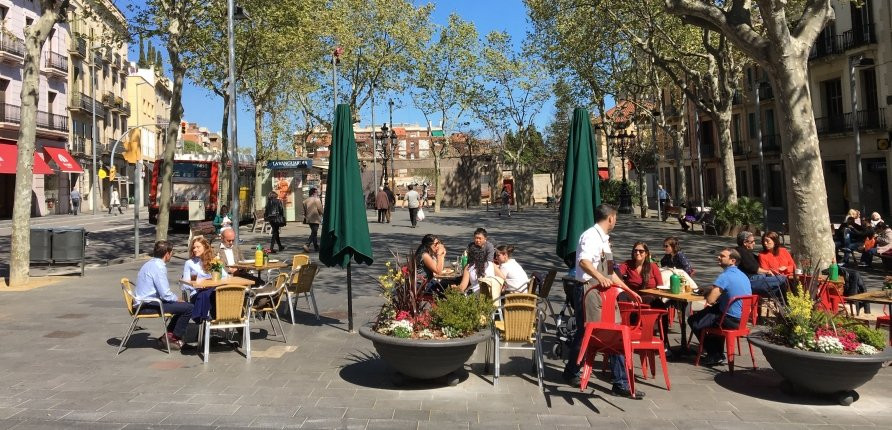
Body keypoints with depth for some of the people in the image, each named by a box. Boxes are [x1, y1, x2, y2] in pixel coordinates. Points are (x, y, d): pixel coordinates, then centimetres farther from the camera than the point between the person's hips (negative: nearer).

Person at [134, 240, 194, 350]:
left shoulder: (151, 263, 13)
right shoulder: (159, 267, -18)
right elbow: (165, 294, -23)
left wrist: (176, 299, 11)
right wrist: (177, 299, -4)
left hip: (143, 303, 11)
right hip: (148, 306, -11)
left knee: (182, 305, 19)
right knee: (188, 308, -16)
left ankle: (168, 336, 21)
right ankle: (173, 339, 1)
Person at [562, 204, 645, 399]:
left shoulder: (603, 239, 19)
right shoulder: (591, 236, -12)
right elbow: (584, 261, -31)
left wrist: (629, 291, 24)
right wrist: (600, 278, -46)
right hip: (588, 291, -9)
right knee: (585, 333, 3)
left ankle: (621, 383, 9)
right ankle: (571, 372, 25)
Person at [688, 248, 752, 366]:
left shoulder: (725, 276, -22)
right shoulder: (743, 275, 9)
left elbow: (710, 300, -26)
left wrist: (707, 293, -4)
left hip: (731, 320, -9)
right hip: (743, 317, 9)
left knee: (693, 321, 3)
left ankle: (715, 355, 12)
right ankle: (718, 352, 33)